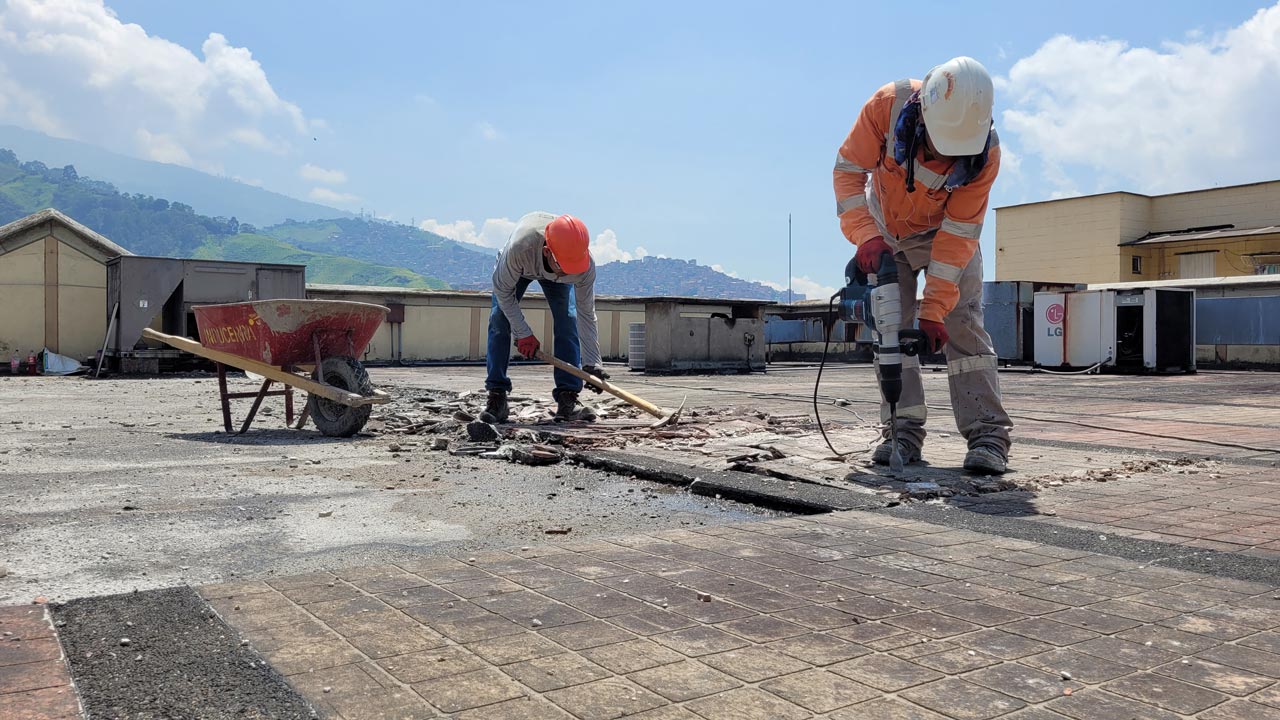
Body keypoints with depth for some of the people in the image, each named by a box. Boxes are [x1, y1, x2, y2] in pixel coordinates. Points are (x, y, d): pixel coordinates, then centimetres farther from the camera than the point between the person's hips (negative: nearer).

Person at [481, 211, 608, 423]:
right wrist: (523, 333, -26)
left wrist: (591, 364, -28)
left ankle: (567, 400, -12)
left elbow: (586, 314, -27)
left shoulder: (585, 265, -40)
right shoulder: (519, 248, -48)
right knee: (499, 320, -15)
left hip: (554, 275, 1)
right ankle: (496, 398, -9)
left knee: (568, 321, -16)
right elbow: (503, 290, -29)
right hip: (516, 268, -1)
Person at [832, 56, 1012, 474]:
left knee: (962, 326, -12)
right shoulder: (888, 106, -30)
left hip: (946, 233, -1)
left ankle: (988, 436, -11)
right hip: (886, 231, 2)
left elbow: (957, 233, -27)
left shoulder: (984, 153, -30)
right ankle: (904, 432, -1)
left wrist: (934, 309, -29)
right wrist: (865, 235, -35)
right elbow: (848, 169, -22)